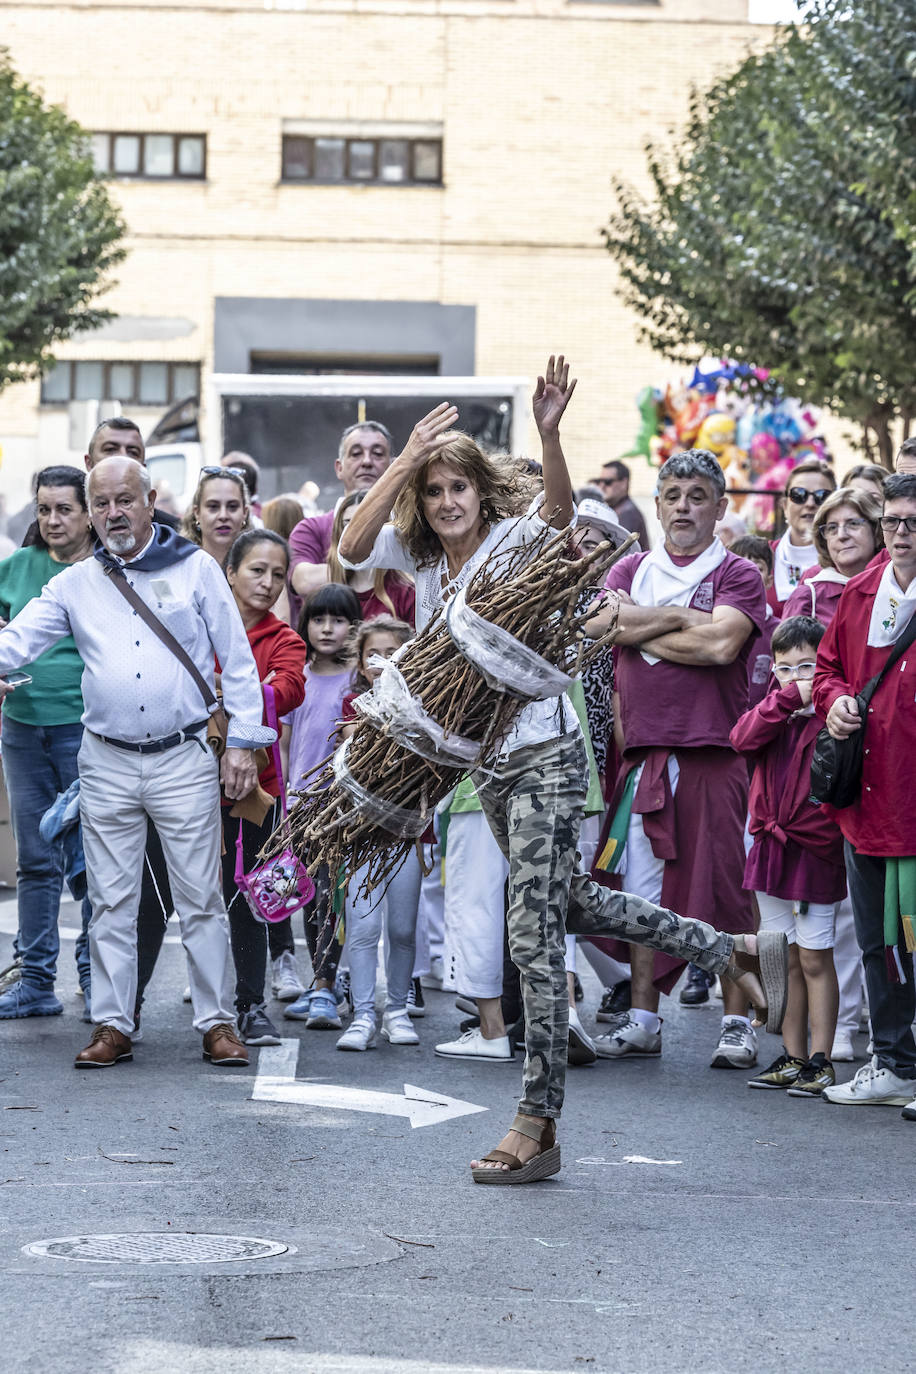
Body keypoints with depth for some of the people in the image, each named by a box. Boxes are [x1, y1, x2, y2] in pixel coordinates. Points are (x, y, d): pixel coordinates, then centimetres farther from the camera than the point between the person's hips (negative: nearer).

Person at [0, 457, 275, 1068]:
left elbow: (238, 661, 4)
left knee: (201, 898, -1)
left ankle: (218, 1023, 6)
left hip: (186, 759, -2)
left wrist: (243, 742, -1)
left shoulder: (196, 570, 3)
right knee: (111, 900, 5)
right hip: (107, 763, 2)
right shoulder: (75, 584, 8)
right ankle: (113, 1025, 11)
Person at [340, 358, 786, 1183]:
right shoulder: (418, 554, 7)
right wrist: (405, 460, -19)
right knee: (568, 904, 21)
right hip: (488, 764, 8)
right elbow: (353, 549, -12)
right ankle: (726, 950, 37)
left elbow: (561, 516, -32)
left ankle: (538, 1127, -7)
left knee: (533, 937, -10)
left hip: (543, 752, -8)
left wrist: (550, 438, -49)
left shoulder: (516, 540, -10)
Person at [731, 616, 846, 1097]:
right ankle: (792, 1058, 19)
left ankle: (820, 1061, 5)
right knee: (786, 961, 12)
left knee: (814, 959, -2)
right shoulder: (773, 711, 11)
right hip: (770, 849, 6)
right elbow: (743, 739, -11)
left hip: (815, 851, -6)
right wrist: (788, 697, -18)